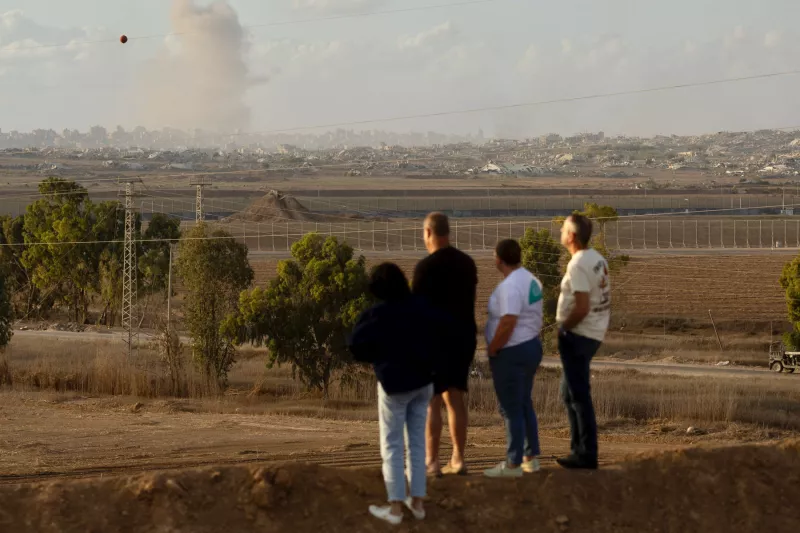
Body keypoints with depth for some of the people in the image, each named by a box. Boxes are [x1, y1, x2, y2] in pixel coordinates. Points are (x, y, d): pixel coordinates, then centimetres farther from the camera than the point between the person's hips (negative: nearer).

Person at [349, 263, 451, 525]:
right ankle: (417, 502, 16)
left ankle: (395, 508, 3)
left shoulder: (377, 315, -18)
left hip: (394, 384, -5)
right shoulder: (421, 307, -5)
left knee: (391, 446, 4)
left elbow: (356, 345, -12)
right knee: (417, 442, 13)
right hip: (423, 381, 5)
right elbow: (444, 331, 3)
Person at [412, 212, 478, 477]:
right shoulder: (467, 263, 7)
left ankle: (431, 462, -5)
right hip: (464, 335, 6)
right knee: (456, 398, 11)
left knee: (431, 401, -3)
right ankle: (458, 460, 11)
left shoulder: (426, 266, -13)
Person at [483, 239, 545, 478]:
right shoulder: (530, 281, 8)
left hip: (511, 353, -10)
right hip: (531, 347, 10)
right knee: (524, 405, 18)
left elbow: (507, 324, -27)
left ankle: (513, 464, 1)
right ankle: (531, 457, 24)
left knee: (512, 409, -3)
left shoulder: (510, 286, -22)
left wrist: (492, 350, -16)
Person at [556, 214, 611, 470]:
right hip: (594, 332, 10)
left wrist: (564, 327, -11)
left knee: (578, 394, -4)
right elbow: (604, 300, 14)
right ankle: (580, 450, 22)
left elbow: (582, 308, -26)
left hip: (577, 335, -10)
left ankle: (586, 455, -2)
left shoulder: (578, 266, -19)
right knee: (571, 392, 18)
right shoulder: (598, 259, 10)